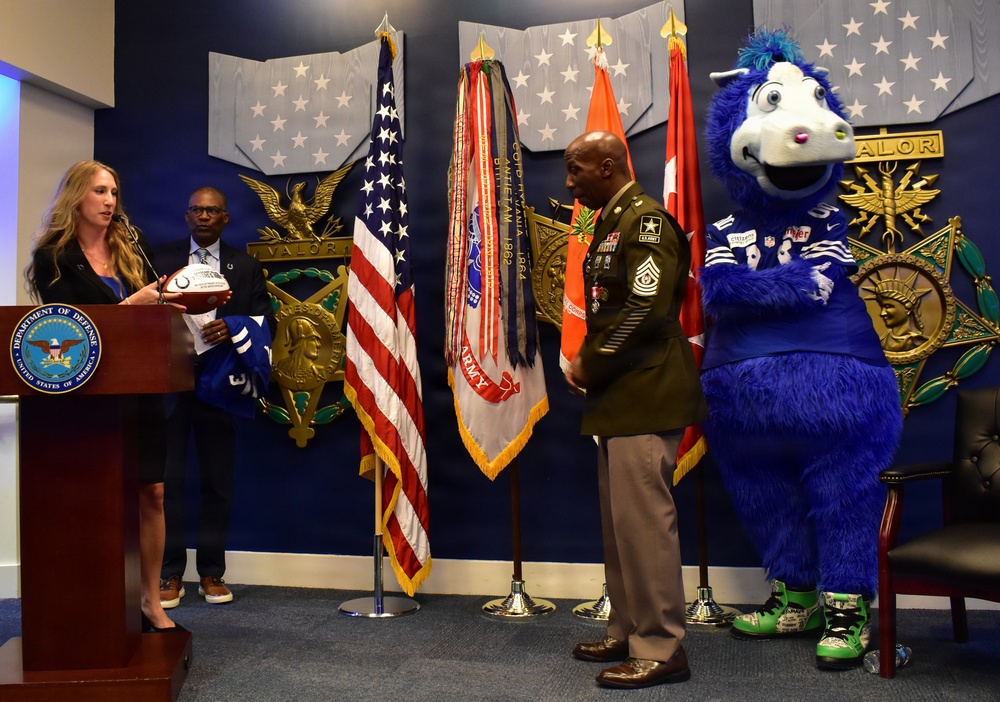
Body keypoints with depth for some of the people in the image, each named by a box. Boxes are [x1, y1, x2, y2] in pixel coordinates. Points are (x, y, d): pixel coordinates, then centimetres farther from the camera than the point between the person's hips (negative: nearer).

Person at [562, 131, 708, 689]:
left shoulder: (647, 219, -11)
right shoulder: (612, 223, 18)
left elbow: (646, 308, -20)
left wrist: (591, 366, -11)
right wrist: (587, 363, 4)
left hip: (646, 396, -10)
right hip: (618, 397, 10)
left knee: (643, 521, -6)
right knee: (620, 522, 15)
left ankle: (660, 650, 5)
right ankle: (628, 632, 27)